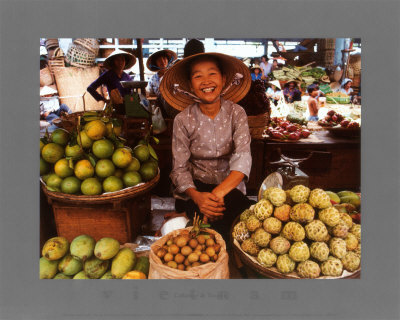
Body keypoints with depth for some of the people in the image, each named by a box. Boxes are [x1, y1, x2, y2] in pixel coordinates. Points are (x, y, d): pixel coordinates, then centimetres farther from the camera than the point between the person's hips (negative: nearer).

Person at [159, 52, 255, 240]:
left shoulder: (236, 113, -3)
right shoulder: (183, 119, -5)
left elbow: (243, 157, -16)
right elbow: (179, 169, -8)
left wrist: (219, 192, -32)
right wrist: (196, 196, -29)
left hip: (230, 187, 3)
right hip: (195, 189, -2)